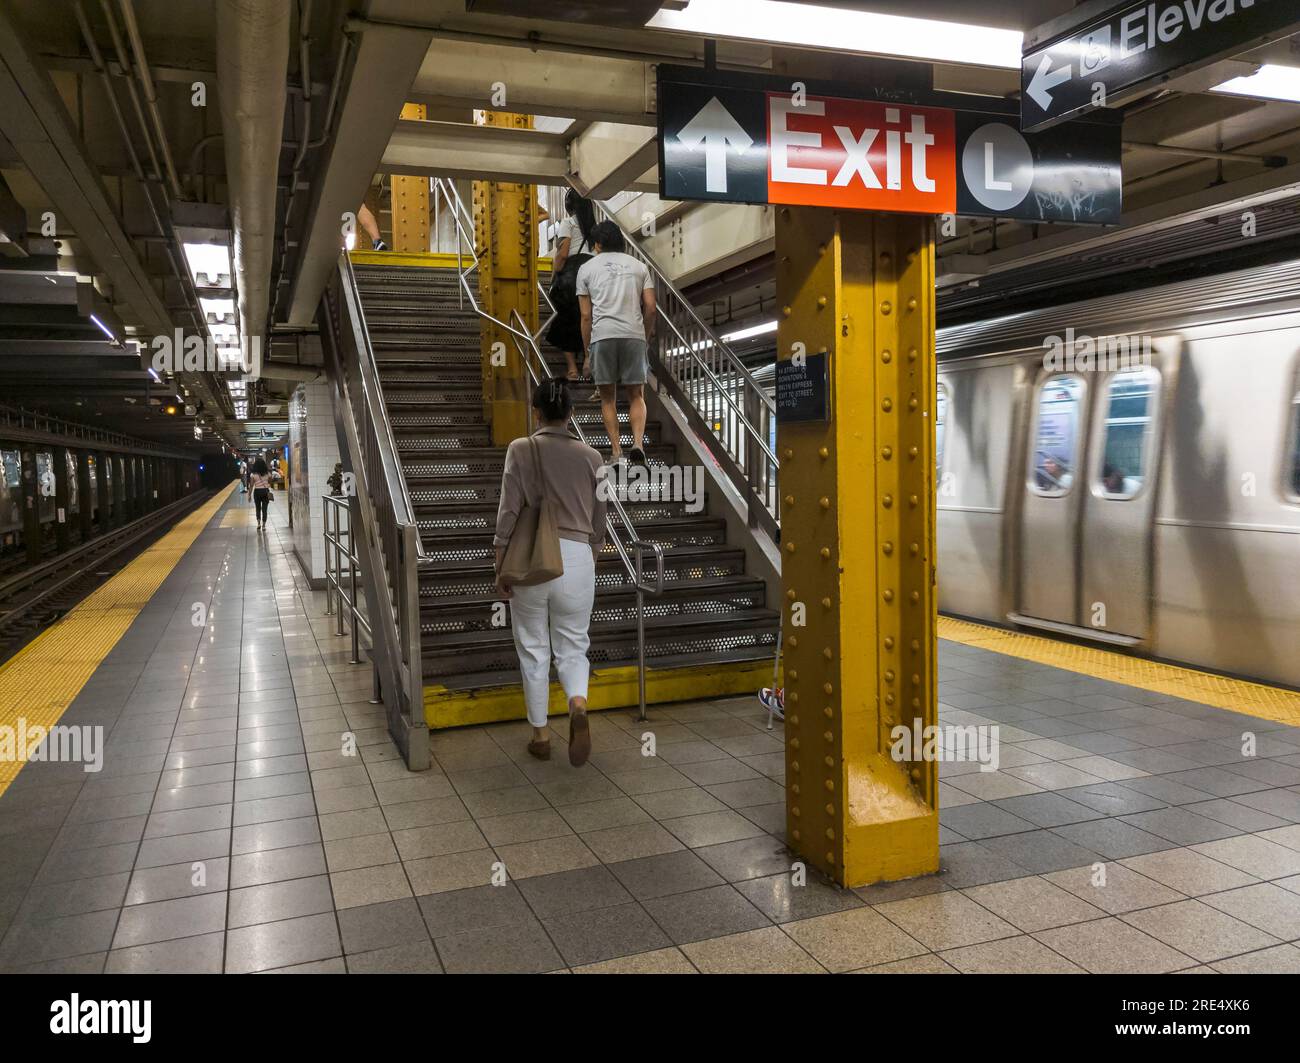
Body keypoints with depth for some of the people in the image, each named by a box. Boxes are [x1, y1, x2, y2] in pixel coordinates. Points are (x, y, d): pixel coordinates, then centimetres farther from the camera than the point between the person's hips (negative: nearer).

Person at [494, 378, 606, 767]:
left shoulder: (521, 450, -2)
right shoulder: (590, 456, 5)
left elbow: (508, 512, -6)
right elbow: (598, 521, 11)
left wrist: (500, 567, 0)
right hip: (577, 558, 1)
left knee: (534, 649, 11)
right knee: (572, 646, 13)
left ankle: (540, 736, 19)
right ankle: (579, 705, -17)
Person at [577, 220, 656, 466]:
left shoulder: (587, 269, 11)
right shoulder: (639, 266, 16)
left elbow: (586, 315, 6)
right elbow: (650, 307, 6)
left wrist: (587, 350, 12)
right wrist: (646, 339, 19)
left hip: (602, 337, -1)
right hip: (634, 335, 1)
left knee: (608, 396, 11)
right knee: (636, 395, 10)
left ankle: (616, 451, 5)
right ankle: (637, 444, -11)